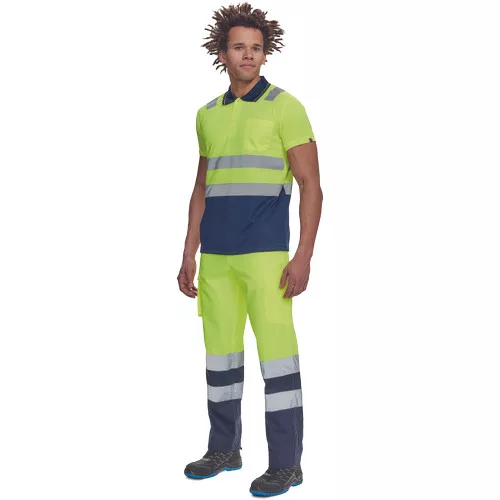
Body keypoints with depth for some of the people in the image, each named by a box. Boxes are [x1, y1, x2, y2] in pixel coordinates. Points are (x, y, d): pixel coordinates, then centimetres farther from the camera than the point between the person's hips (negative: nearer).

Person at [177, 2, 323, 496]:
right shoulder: (208, 114, 14)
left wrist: (303, 257, -17)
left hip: (266, 251, -6)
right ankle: (224, 448, 26)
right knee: (220, 350, 12)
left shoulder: (285, 107, -5)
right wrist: (189, 257, 13)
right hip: (217, 256, 6)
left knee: (275, 351, -6)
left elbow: (311, 187, -9)